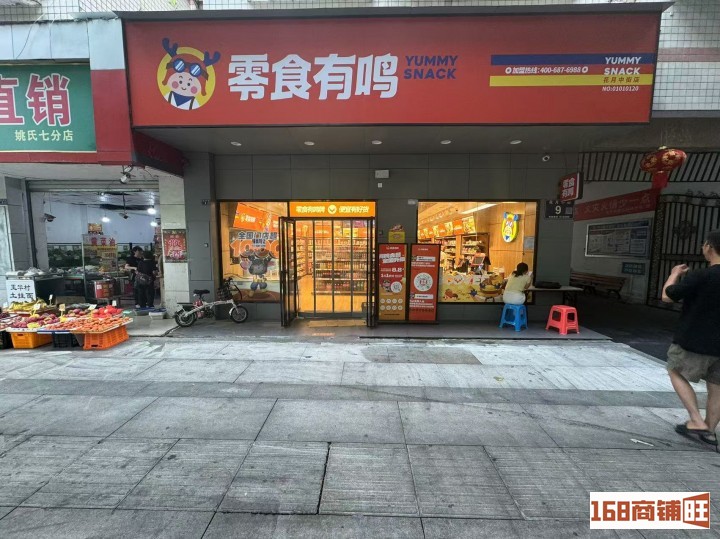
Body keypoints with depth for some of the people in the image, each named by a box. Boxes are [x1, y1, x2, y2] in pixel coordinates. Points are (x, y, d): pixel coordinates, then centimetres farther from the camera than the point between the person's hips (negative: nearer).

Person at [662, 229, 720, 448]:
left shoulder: (700, 276, -21)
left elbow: (667, 296, -11)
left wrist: (675, 274, 4)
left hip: (694, 341, -6)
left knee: (676, 372, 15)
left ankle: (697, 422, 9)